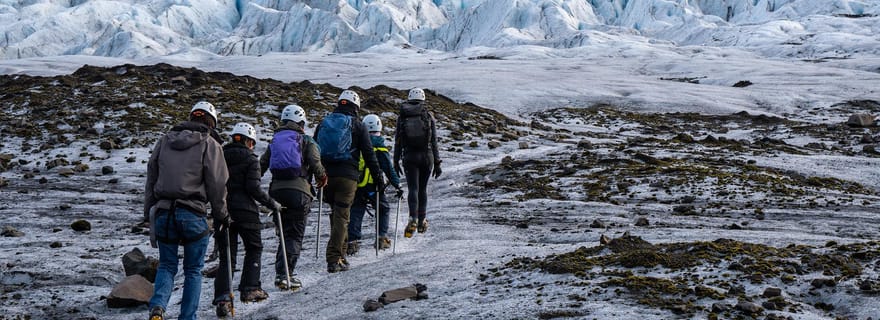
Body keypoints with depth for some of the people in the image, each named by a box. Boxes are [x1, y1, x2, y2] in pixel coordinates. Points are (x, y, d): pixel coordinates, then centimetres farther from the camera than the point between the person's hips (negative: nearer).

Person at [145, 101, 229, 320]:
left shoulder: (165, 141, 11)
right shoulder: (210, 145, -3)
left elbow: (151, 177, 14)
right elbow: (217, 185, -3)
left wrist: (149, 211, 22)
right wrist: (221, 215, 10)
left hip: (163, 212, 3)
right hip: (193, 215, -3)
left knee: (166, 265, 13)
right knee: (193, 270, 9)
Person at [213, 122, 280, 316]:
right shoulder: (250, 159, -4)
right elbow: (253, 188, -13)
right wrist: (271, 204, -2)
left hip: (222, 211, 4)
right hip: (245, 211, -4)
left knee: (227, 256, 6)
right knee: (254, 249, 17)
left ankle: (222, 297, -10)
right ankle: (249, 289, 11)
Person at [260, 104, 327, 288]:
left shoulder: (275, 141, 18)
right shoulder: (306, 141, 4)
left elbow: (262, 165, 12)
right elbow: (315, 163, -9)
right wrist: (322, 178, 10)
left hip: (276, 190, 5)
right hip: (299, 190, -5)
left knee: (285, 232, 18)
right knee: (295, 235, -1)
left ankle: (280, 273, 14)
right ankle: (285, 275, -13)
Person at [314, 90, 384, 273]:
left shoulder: (323, 124, 14)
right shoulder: (358, 127, 2)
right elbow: (369, 156, 1)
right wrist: (379, 179, 7)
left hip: (326, 175, 4)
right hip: (347, 176, -4)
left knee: (336, 214, 19)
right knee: (341, 216, -4)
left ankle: (339, 254, 23)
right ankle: (334, 259, -12)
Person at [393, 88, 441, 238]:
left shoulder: (402, 117, 2)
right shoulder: (428, 116, 0)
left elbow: (398, 142, 3)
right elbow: (434, 141, 0)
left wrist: (396, 162, 10)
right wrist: (437, 163, 5)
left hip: (409, 157, -1)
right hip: (427, 156, 1)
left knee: (413, 189, -3)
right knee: (423, 189, 14)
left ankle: (413, 219, -23)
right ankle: (422, 220, 18)